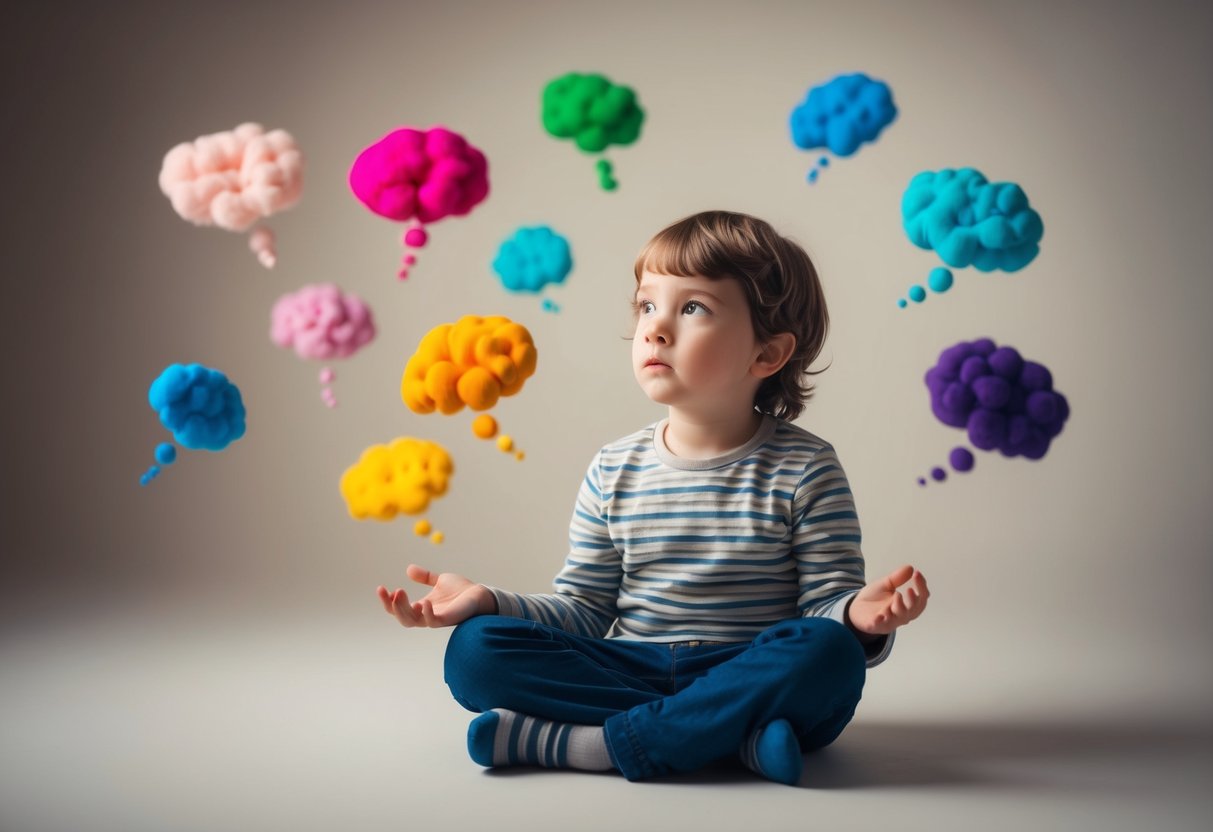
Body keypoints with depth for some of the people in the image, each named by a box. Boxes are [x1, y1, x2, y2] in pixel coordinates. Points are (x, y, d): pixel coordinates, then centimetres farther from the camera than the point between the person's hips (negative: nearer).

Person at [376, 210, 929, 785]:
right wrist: (487, 601, -6)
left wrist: (860, 615, -27)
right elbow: (583, 609, 9)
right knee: (474, 650, -18)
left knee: (829, 653, -35)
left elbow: (826, 602, -3)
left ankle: (592, 744, -27)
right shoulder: (614, 472, 5)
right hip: (631, 671, 2)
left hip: (748, 678, -2)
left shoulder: (804, 470, -3)